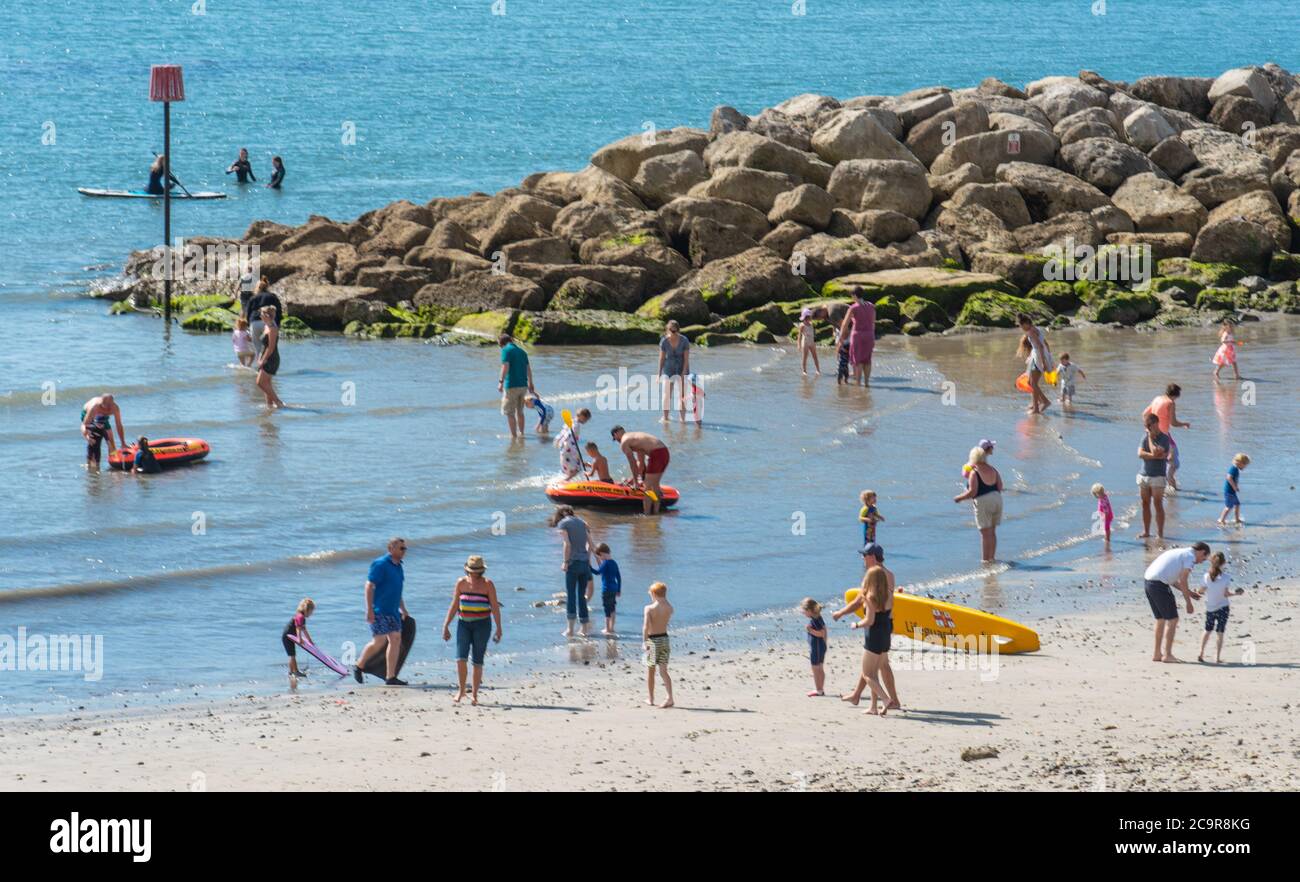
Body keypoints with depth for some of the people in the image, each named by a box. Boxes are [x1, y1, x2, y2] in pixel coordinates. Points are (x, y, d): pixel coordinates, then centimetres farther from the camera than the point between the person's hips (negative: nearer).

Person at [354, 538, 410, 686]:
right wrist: (369, 609, -21)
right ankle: (358, 667, 11)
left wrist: (403, 609, 25)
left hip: (393, 611, 8)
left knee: (396, 639, 2)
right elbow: (369, 586, -16)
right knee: (379, 641, -10)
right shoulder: (380, 564, -12)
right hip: (379, 611, -8)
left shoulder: (398, 567, 14)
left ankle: (391, 677, 4)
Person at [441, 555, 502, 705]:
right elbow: (454, 606, 8)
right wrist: (446, 626, 6)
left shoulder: (487, 584, -4)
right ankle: (461, 690, 7)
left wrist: (499, 629, -7)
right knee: (461, 658, -11)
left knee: (477, 661, 0)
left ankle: (474, 694, 9)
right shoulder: (461, 583, 2)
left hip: (482, 624, -2)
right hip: (463, 623, 2)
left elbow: (495, 607, -3)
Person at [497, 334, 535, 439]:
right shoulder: (521, 351, 16)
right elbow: (528, 369, 18)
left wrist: (501, 381, -22)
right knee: (519, 411, 19)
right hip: (523, 385, 7)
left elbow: (505, 366, -19)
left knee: (509, 412, 1)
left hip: (512, 385, -7)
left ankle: (513, 435, -1)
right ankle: (521, 433, 25)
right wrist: (530, 385, 24)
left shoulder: (506, 350, -5)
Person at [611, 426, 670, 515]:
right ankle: (656, 512, 25)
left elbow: (632, 463, -2)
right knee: (655, 485, 20)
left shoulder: (624, 443, 2)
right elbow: (641, 462, 33)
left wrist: (635, 481, 5)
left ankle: (647, 514, 3)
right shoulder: (635, 437, 28)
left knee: (647, 488, 1)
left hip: (656, 454, -9)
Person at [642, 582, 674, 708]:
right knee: (663, 671, 3)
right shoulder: (669, 608, -1)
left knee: (650, 671, 12)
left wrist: (645, 641, -17)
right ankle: (670, 698, -13)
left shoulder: (649, 608, -14)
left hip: (652, 640, -4)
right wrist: (664, 599, 16)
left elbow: (646, 626, -22)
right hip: (664, 638, 4)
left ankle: (651, 699, 20)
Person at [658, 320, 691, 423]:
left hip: (681, 369, -2)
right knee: (666, 394, 2)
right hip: (668, 369, 2)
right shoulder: (664, 341, -9)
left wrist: (683, 374, -17)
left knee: (681, 395, -5)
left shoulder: (684, 341, -14)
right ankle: (665, 417, 13)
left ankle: (683, 418, 0)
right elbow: (661, 358, -2)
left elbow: (686, 359, -12)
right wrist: (659, 374, -1)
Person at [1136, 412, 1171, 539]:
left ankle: (1160, 533, -1)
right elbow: (1140, 453, -6)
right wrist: (1155, 456, -16)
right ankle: (1146, 532, 16)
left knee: (1158, 505, -4)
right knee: (1145, 504, 9)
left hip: (1157, 477, -5)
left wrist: (1150, 438, -7)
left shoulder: (1164, 439, -7)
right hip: (1143, 475, 5)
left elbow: (1155, 452, -20)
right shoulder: (1145, 437, 8)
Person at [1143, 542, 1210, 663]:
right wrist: (1188, 602, -2)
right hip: (1160, 585, -9)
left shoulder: (1179, 553, 25)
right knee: (1172, 620, -1)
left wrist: (1189, 592, 29)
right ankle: (1167, 654, -2)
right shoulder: (1190, 557, -2)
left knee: (1160, 619, 19)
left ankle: (1157, 654, 22)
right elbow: (1182, 581, -9)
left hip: (1148, 582, 9)